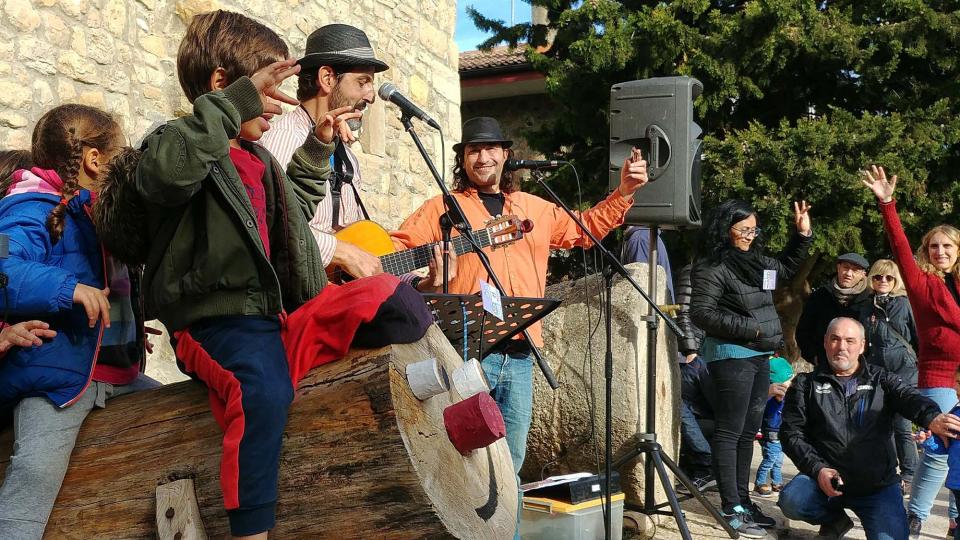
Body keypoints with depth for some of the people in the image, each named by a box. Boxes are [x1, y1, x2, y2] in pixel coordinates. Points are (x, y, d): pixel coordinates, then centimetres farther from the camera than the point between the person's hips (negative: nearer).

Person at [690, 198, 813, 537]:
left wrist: (802, 235, 19)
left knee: (748, 433, 13)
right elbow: (701, 312, -18)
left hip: (759, 357, 9)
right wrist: (749, 328, -18)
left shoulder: (757, 261, 12)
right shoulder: (712, 267, -12)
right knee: (729, 433, -5)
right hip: (732, 356, -8)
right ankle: (731, 510, -1)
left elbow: (786, 268, 31)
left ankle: (743, 502, 21)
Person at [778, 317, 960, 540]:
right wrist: (817, 468, -14)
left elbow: (910, 398, -13)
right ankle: (835, 519, 7)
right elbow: (791, 432, 2)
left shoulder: (881, 380, 9)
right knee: (791, 501, -27)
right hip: (825, 478, 0)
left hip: (879, 486, 0)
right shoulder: (806, 385, 7)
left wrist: (932, 417, -37)